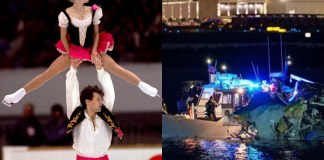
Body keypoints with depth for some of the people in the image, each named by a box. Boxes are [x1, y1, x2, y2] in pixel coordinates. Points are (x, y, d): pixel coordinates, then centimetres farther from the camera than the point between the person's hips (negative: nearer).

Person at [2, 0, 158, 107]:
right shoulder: (65, 14, -15)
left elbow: (96, 33, 3)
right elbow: (63, 37, -5)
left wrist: (95, 51, -8)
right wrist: (71, 56, -6)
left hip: (92, 48, 2)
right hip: (72, 50, -2)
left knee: (117, 69, -11)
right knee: (47, 74, -9)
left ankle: (144, 87, -9)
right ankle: (18, 95, -6)